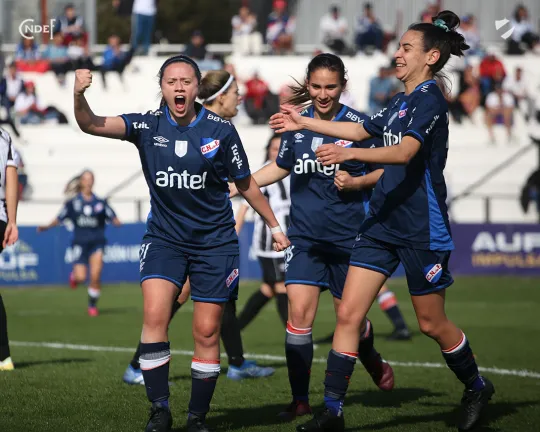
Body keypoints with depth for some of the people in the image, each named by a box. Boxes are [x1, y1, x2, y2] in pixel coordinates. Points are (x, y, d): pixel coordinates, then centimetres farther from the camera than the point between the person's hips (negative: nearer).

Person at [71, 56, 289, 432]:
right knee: (154, 315, -19)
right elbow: (92, 125, -19)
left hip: (214, 242, 0)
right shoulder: (147, 126, -6)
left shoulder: (221, 129, -7)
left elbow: (246, 183, 7)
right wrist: (79, 95, -39)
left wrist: (274, 225, 13)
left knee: (207, 331, 1)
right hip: (164, 238, 0)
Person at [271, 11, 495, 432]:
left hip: (422, 230, -8)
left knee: (432, 323, 6)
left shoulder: (430, 99, -13)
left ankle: (477, 388, 30)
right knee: (348, 314, -3)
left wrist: (351, 154, -41)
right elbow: (361, 129, 31)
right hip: (382, 224, 8)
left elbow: (405, 151, -28)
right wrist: (305, 122, 31)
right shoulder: (401, 102, 14)